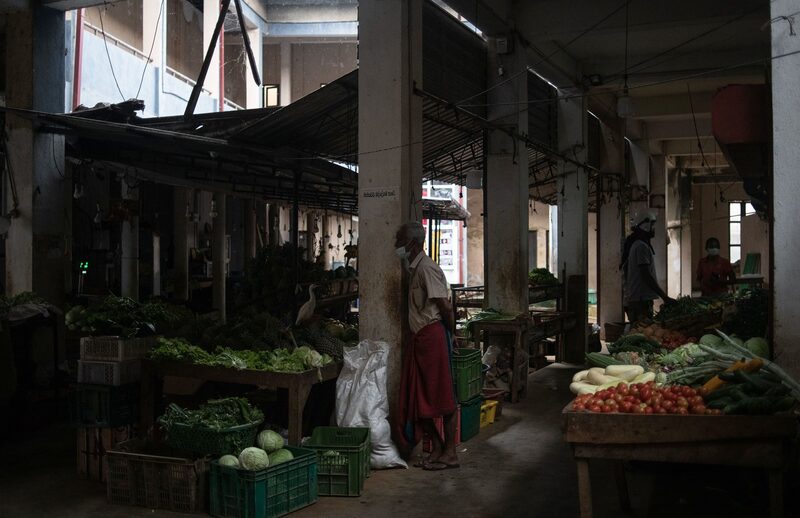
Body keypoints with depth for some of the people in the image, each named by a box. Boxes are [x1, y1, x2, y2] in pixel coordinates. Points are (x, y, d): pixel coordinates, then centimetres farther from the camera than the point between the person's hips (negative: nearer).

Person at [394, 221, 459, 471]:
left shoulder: (427, 268, -14)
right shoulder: (413, 269, 16)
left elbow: (445, 307, -17)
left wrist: (450, 335, -7)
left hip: (433, 335, -10)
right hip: (418, 338, 10)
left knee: (442, 395, -2)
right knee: (417, 397, 9)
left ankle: (450, 452, 6)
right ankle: (437, 447, 19)